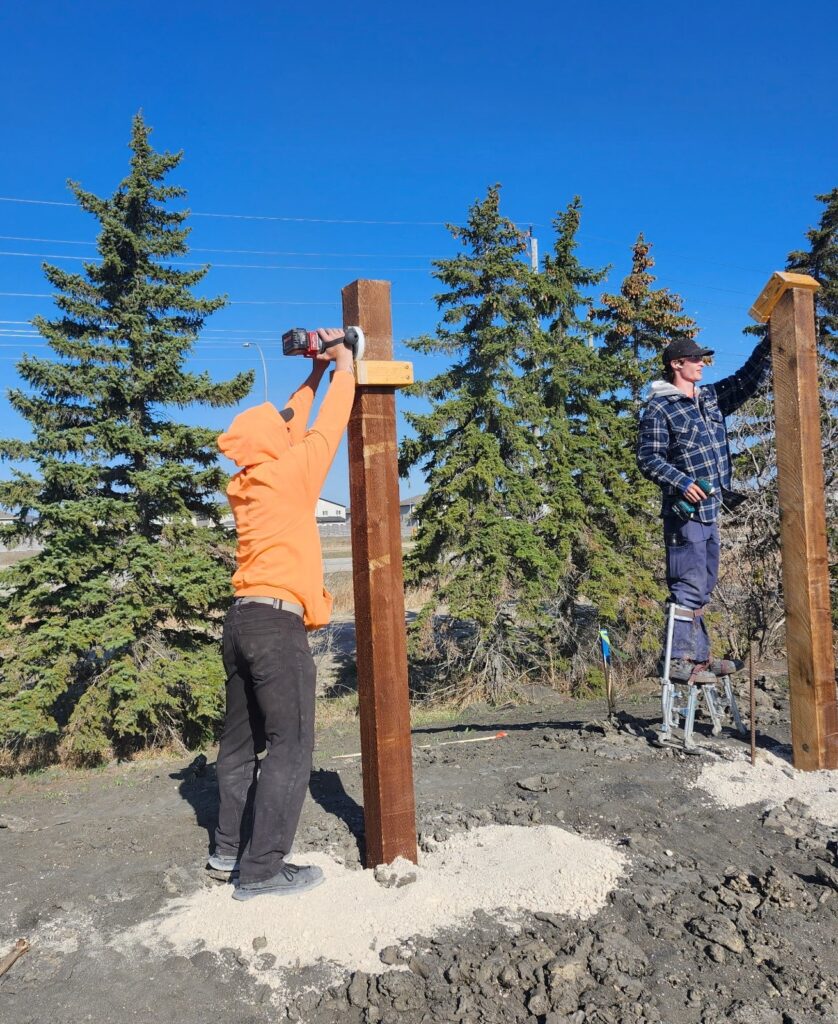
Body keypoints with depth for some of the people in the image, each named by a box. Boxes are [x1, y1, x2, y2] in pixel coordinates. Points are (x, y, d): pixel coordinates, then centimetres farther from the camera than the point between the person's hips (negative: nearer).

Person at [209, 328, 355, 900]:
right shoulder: (288, 474, -9)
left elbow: (291, 426, 24)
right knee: (290, 745, -3)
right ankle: (262, 869, 1)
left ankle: (230, 851, 25)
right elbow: (326, 429, -1)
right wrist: (344, 366, 12)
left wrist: (315, 373, 28)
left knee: (242, 741, 15)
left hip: (244, 620, 9)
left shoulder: (246, 483, 12)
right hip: (277, 624, -9)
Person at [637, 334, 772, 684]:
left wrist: (771, 340, 8)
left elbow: (749, 379, 19)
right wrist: (681, 481, -24)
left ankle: (699, 655, 22)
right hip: (684, 510, -9)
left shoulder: (711, 397, 15)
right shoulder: (659, 408, -8)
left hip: (710, 508, 9)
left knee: (702, 587, 13)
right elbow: (648, 458, -12)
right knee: (688, 586, -10)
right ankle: (679, 660, -5)